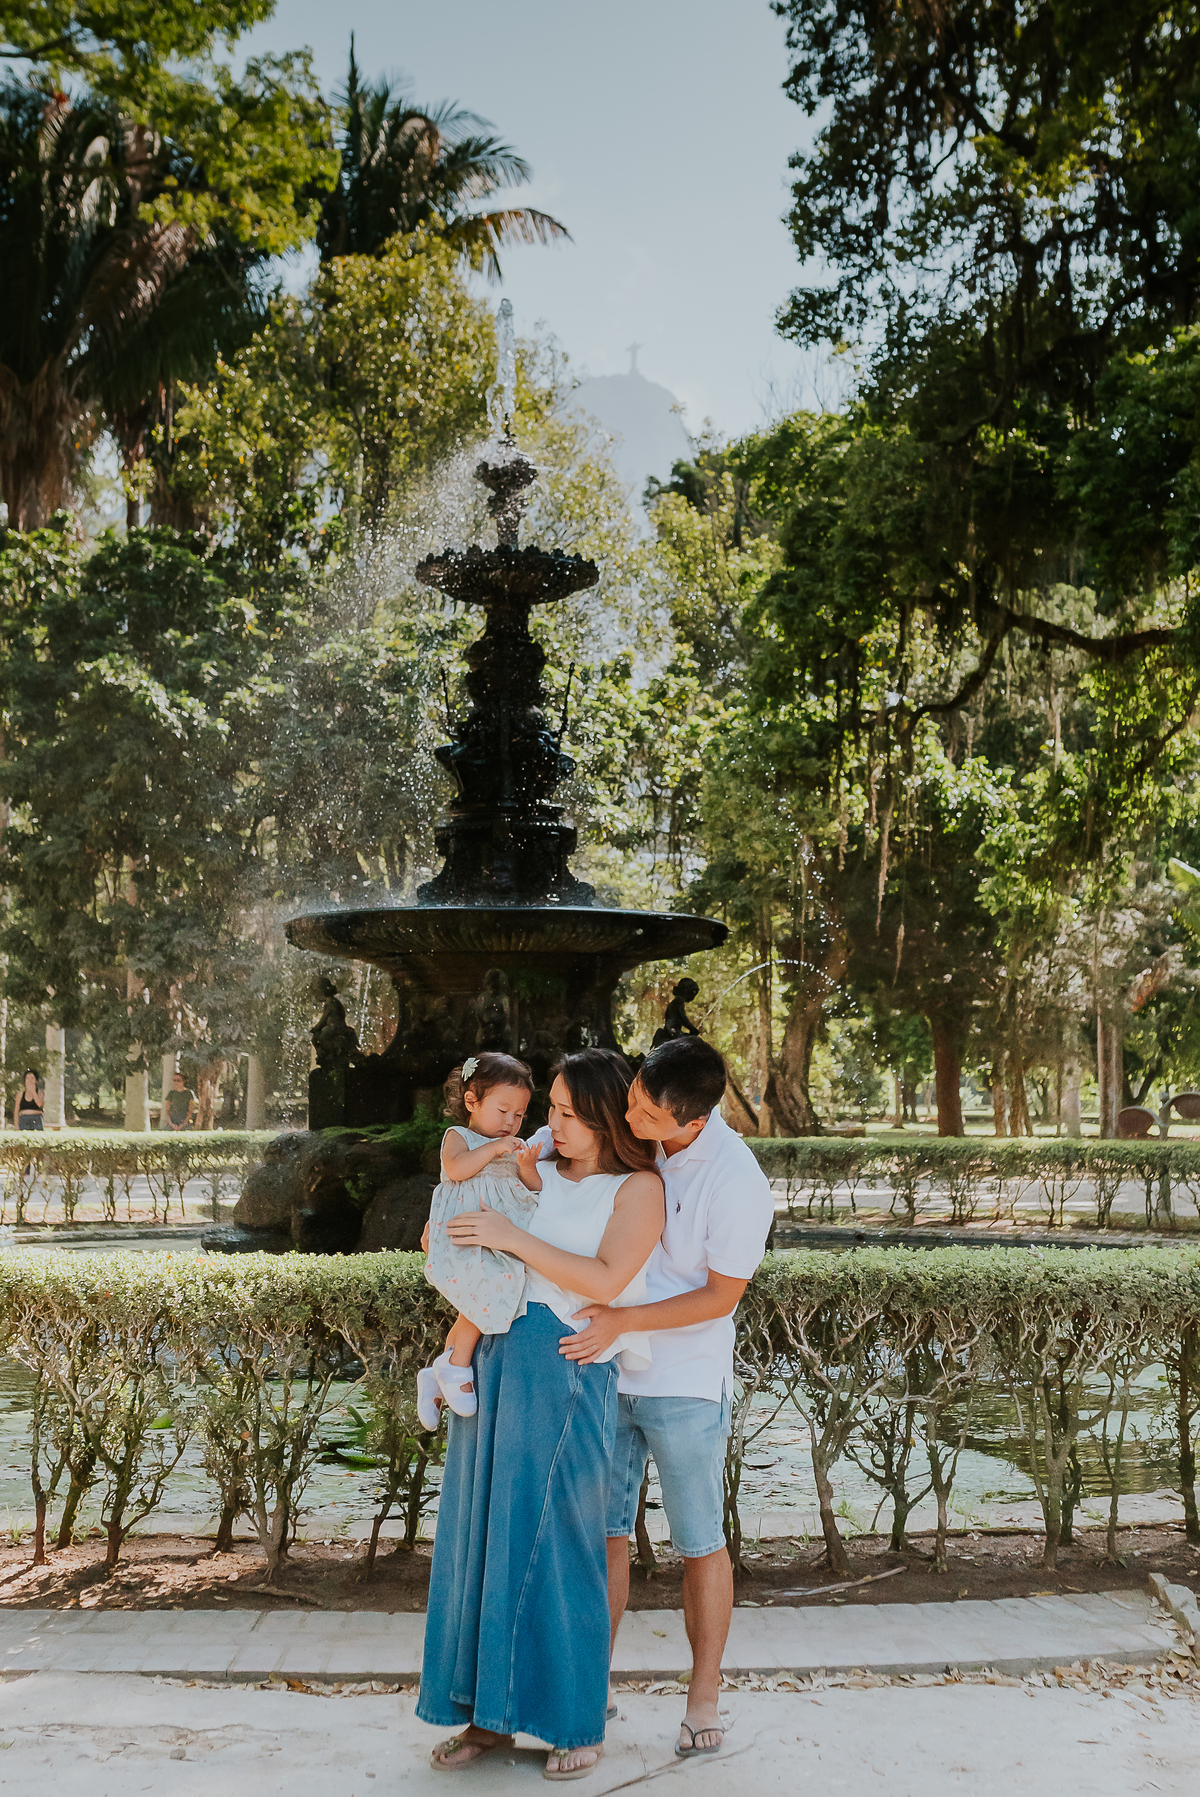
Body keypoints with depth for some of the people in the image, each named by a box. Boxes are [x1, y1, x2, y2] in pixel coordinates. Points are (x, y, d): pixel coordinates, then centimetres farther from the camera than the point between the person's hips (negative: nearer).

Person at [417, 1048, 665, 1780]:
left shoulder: (639, 1188, -2)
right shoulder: (533, 1172, 13)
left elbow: (605, 1280, -16)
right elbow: (446, 1232, 26)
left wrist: (512, 1238, -17)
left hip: (569, 1376, -5)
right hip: (495, 1363, 5)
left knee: (562, 1545, 1)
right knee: (487, 1533, 9)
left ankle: (579, 1723, 16)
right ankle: (490, 1711, 22)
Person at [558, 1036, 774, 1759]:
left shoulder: (737, 1180, -19)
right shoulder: (618, 1132, -6)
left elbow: (721, 1295, -15)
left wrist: (620, 1320, -22)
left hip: (684, 1385, -4)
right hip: (604, 1372, 4)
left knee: (701, 1543, 10)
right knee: (602, 1531, 11)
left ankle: (704, 1702, 25)